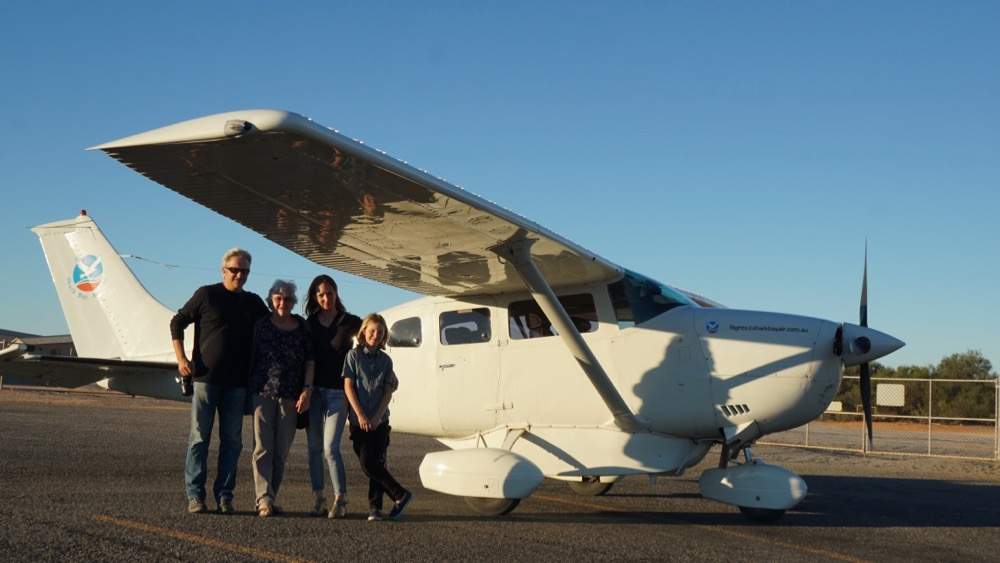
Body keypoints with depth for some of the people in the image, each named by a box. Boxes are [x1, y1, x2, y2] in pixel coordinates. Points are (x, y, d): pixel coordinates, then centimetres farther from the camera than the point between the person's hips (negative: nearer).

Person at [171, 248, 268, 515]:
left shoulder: (254, 303, 11)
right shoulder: (206, 295, 1)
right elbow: (177, 322, 5)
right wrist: (181, 358, -5)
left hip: (237, 382, 3)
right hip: (206, 377, -3)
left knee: (232, 441, 4)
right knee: (199, 438, 0)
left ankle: (224, 495, 11)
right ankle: (195, 495, 6)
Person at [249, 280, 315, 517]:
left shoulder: (303, 327, 7)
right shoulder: (261, 325, 5)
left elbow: (310, 361, 7)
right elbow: (250, 357, 10)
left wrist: (307, 390, -2)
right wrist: (247, 389, 8)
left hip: (291, 397, 1)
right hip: (263, 392, -1)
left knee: (281, 451, 4)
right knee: (263, 447, -8)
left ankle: (271, 497, 13)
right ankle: (264, 498, -13)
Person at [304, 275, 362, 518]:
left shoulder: (350, 322, 0)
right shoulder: (311, 322, 8)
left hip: (337, 391, -3)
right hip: (313, 389, 3)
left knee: (331, 448, -10)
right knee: (314, 447, 4)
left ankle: (341, 500, -2)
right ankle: (319, 499, 10)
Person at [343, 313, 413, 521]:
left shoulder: (385, 360, 7)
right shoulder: (354, 355, 2)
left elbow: (388, 391, 3)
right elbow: (348, 387, -3)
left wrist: (377, 417, -9)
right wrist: (360, 415, -11)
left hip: (379, 420, 1)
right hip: (359, 420, -1)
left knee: (377, 463, -3)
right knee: (367, 463, -5)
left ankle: (375, 506, 3)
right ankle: (400, 494, 2)